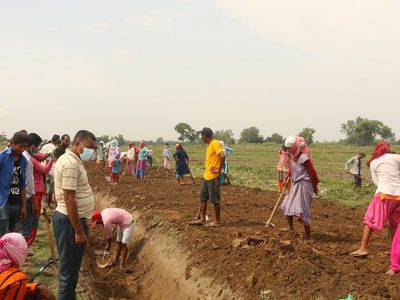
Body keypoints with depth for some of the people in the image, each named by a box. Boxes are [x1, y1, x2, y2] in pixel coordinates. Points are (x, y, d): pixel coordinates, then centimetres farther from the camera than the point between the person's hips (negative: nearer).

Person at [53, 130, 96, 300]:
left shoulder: (71, 160, 12)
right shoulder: (71, 164, -21)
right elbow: (69, 200, -24)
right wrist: (79, 231, -22)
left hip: (71, 219, 11)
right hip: (70, 221, -11)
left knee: (71, 267, 20)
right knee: (69, 270, -1)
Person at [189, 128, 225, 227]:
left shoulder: (215, 143, -14)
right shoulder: (209, 145, 15)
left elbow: (222, 156, -27)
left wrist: (219, 169, -19)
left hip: (213, 177, -10)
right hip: (206, 176, 10)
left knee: (215, 199, -2)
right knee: (203, 197, 11)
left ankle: (217, 221, 7)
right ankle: (202, 219, 16)